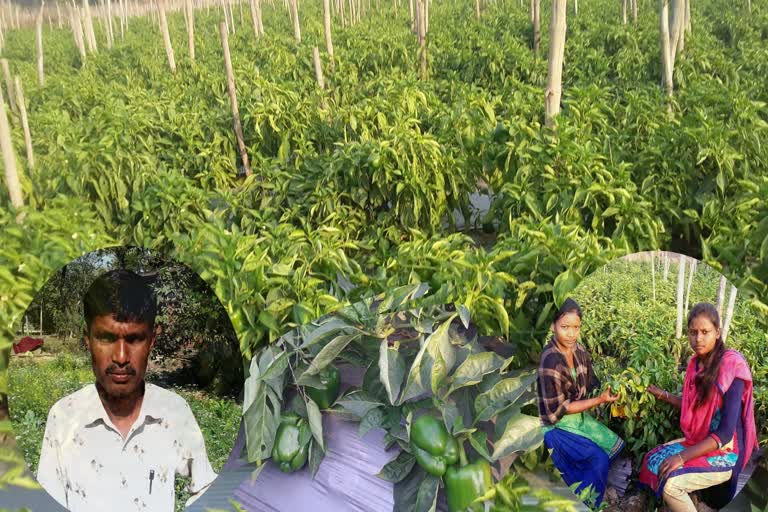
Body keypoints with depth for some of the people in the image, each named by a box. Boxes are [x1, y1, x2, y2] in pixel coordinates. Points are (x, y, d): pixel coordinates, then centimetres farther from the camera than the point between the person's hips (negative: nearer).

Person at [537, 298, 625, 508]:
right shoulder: (550, 362, -28)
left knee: (618, 446, 6)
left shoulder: (578, 350, -4)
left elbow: (590, 384, 6)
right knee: (599, 459, -18)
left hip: (579, 416, 9)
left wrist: (608, 391, -14)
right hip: (556, 425, -8)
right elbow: (558, 409, -23)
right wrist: (599, 400, -24)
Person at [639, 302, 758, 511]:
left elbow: (725, 433, -24)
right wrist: (663, 395, 5)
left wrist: (683, 456, -26)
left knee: (670, 483, -23)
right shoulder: (697, 362, 0)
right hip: (697, 443, 8)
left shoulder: (732, 366, -23)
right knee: (652, 461, 3)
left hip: (725, 453, -8)